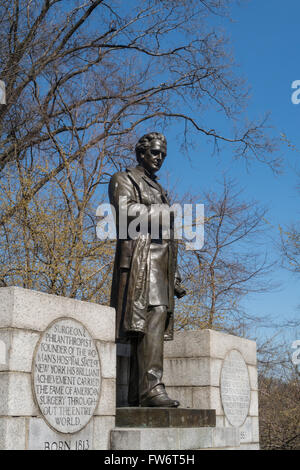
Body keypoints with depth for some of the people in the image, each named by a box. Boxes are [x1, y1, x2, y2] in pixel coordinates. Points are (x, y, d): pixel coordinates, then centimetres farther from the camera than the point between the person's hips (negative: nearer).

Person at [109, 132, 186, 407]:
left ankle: (137, 395, -4)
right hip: (139, 256, -7)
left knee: (151, 324, -1)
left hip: (161, 261, 7)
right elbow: (125, 209, -12)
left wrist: (175, 277, 22)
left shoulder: (159, 190, 32)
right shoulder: (123, 180, 10)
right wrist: (163, 212, -3)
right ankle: (151, 387, -29)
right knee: (152, 317, -22)